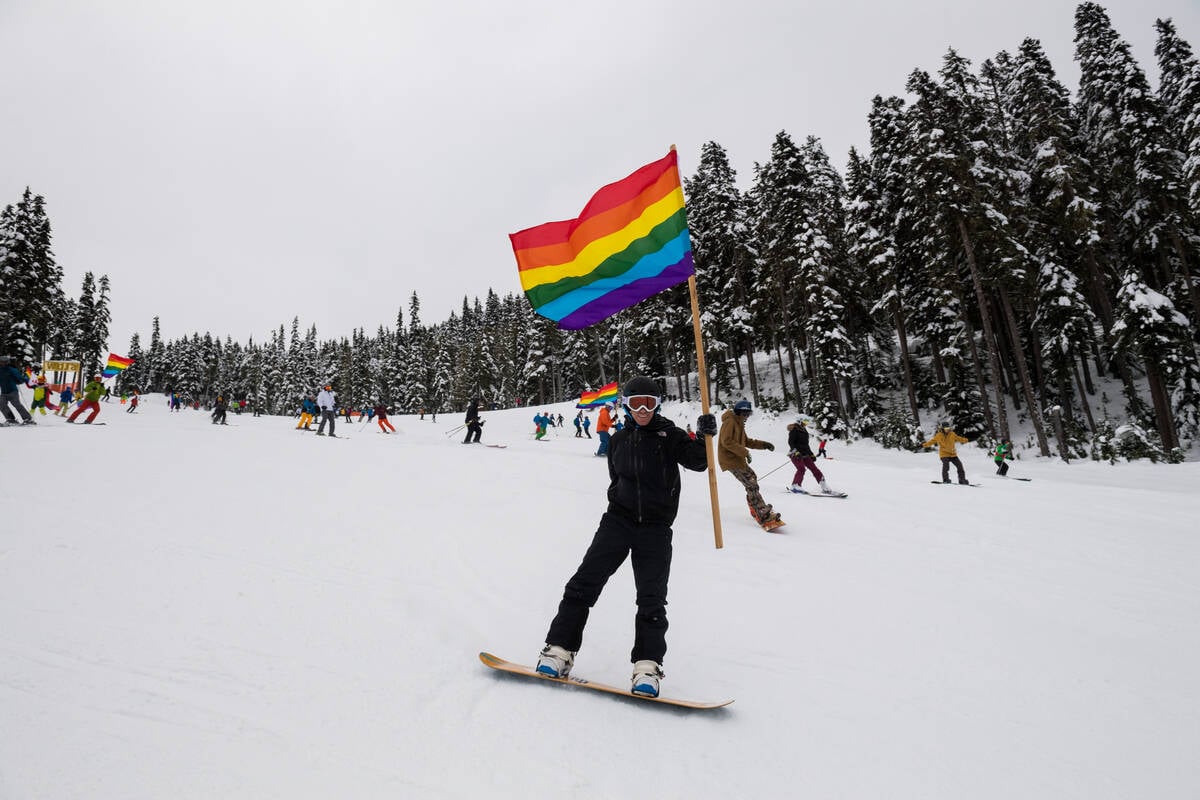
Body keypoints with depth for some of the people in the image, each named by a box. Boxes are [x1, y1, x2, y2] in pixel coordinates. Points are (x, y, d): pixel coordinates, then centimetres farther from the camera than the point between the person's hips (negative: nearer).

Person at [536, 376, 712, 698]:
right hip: (617, 521, 3)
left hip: (656, 529, -2)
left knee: (652, 600, -3)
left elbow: (697, 462, -12)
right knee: (583, 584, -4)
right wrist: (620, 500, 7)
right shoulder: (619, 440, 10)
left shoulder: (670, 436, 1)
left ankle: (647, 667, 7)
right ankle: (559, 651, 3)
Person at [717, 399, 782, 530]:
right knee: (751, 484, -13)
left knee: (752, 477, 23)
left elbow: (746, 441, 21)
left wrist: (764, 445, 8)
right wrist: (744, 452, -26)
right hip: (729, 459, -11)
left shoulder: (739, 424, 18)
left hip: (737, 459, 11)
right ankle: (764, 515, -16)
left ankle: (755, 509, 33)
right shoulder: (730, 421, -14)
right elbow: (726, 441, -24)